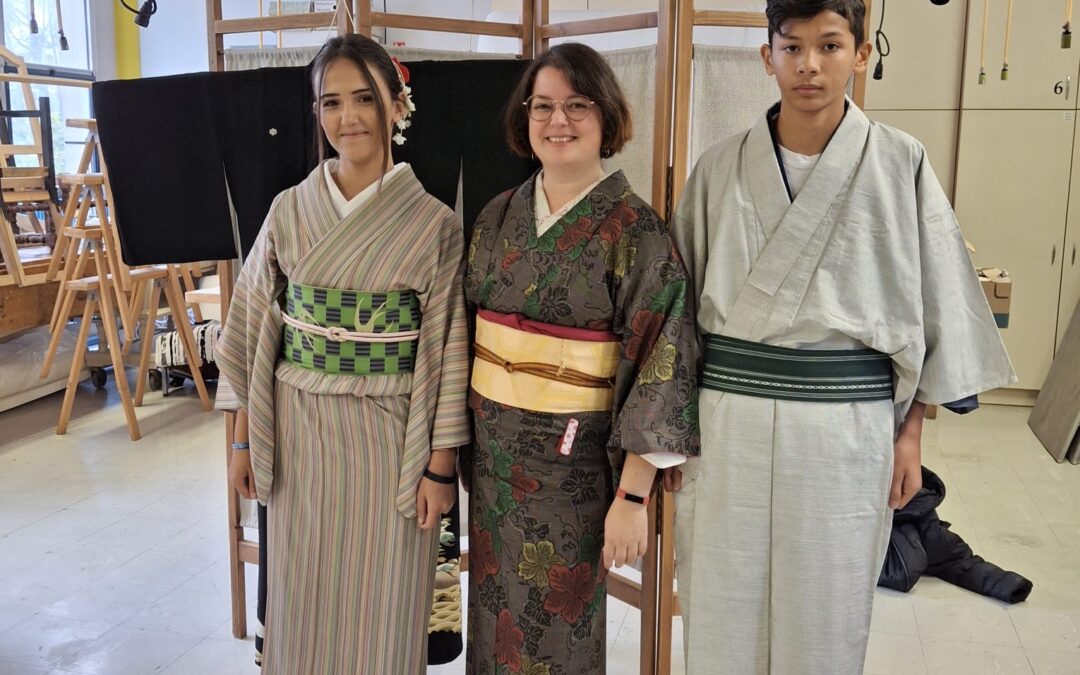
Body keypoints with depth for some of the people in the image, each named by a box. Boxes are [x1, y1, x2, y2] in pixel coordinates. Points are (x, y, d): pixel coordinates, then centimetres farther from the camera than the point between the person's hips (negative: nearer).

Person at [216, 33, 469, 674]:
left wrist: (441, 463, -6)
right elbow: (257, 332, 6)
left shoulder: (434, 224, -6)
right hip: (299, 431, 2)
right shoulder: (290, 210, 1)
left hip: (389, 435, -2)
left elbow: (446, 350, -5)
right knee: (303, 598, 15)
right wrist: (246, 437, 6)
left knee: (381, 606, 11)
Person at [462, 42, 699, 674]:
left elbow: (660, 366, -15)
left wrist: (633, 496, -17)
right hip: (492, 452, 5)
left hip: (572, 462, -5)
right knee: (493, 614, 18)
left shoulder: (635, 231, -13)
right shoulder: (499, 217, 3)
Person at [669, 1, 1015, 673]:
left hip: (846, 425, -1)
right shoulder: (720, 168, 3)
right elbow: (683, 298, 6)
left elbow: (929, 302, 3)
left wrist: (911, 432, 1)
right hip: (729, 420, 1)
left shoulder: (901, 164, -1)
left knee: (824, 620, 11)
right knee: (724, 616, 11)